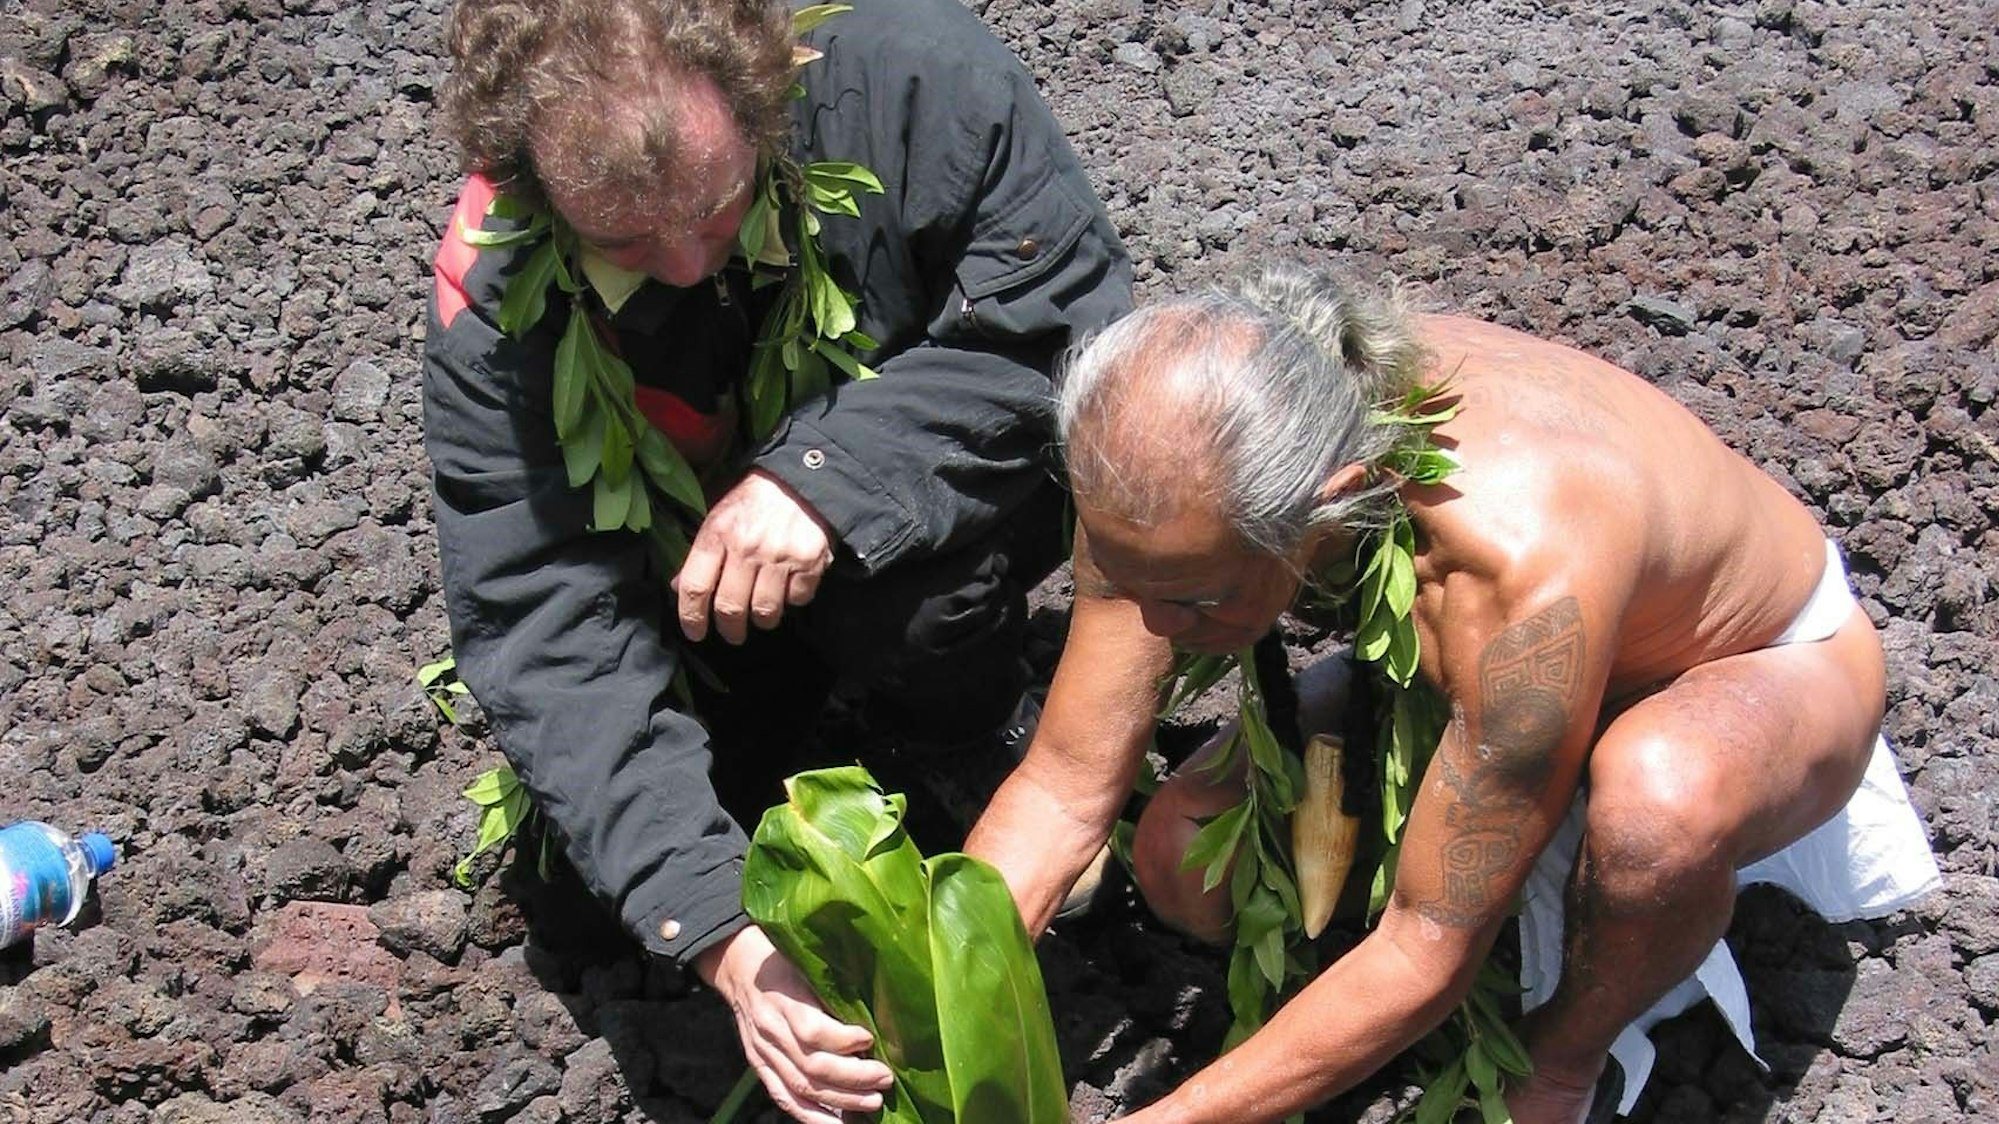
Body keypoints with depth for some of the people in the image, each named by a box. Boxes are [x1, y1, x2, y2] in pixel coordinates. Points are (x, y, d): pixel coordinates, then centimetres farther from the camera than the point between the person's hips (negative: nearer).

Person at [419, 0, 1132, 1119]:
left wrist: (829, 472, -41)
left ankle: (986, 764, 1)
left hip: (942, 494, -2)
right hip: (691, 562, 2)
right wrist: (724, 935, -42)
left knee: (901, 593, -34)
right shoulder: (495, 308, -27)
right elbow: (548, 633, -30)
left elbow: (1074, 309, -26)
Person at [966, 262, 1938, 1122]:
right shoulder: (1177, 468, -26)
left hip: (1769, 668, -5)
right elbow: (1064, 787, -17)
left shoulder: (1525, 562, -45)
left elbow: (1428, 951, -35)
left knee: (1659, 796, -41)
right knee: (1182, 858, -13)